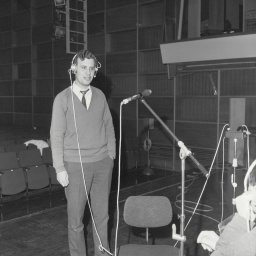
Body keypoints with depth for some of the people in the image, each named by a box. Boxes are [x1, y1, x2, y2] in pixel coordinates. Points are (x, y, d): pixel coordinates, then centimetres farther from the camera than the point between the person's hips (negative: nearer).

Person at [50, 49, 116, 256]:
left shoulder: (99, 95, 7)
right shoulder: (63, 98, -3)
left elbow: (109, 126, 11)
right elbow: (57, 135, -5)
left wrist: (111, 154, 5)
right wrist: (60, 168, -8)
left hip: (102, 163, 3)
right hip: (75, 165, -3)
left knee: (102, 214, 10)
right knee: (76, 217, 5)